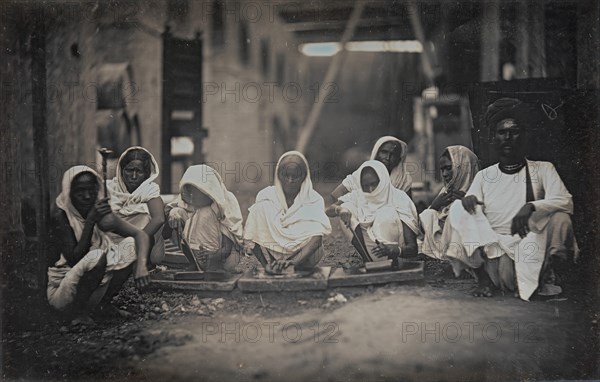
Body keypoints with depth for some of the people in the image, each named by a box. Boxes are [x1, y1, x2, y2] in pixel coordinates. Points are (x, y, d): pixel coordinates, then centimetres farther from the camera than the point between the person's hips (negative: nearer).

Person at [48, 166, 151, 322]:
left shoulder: (102, 215, -4)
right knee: (97, 255, -33)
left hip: (99, 284, 6)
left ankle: (103, 303, -2)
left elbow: (140, 234, -9)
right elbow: (74, 260, -25)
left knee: (130, 244, -9)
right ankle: (79, 310, -13)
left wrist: (141, 263, -29)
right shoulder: (61, 219, -18)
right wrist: (90, 221, -29)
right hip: (62, 289, -6)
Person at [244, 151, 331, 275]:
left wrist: (292, 262, -39)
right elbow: (250, 236, -8)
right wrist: (267, 264, -23)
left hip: (304, 256, -1)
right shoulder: (266, 197, -1)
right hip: (273, 254, 1)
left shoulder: (314, 200, -6)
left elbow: (317, 236, -23)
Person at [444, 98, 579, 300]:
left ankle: (546, 275, -4)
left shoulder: (542, 170, 8)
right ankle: (484, 277, -13)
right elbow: (472, 207, 8)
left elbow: (565, 202, -7)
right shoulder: (484, 176, 16)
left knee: (559, 218, -28)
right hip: (493, 251, 2)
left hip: (531, 254, -2)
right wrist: (469, 200, -17)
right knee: (458, 208, -16)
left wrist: (531, 206, -26)